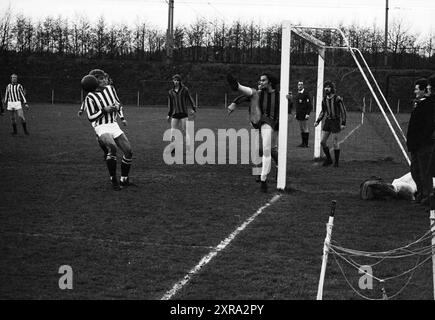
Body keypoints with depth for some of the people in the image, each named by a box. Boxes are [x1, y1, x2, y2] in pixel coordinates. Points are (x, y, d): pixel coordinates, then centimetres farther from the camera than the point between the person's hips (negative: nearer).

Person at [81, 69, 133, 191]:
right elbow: (91, 117, -10)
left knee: (128, 151, -1)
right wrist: (104, 110, -20)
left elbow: (118, 103, 21)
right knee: (112, 147, -33)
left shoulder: (110, 89, 9)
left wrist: (117, 107, -2)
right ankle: (113, 180, -21)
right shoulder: (90, 97, -9)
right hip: (101, 127, -7)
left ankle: (124, 180, 16)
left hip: (114, 125, 7)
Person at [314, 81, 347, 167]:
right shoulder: (324, 99, 4)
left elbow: (343, 111, -10)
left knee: (335, 143, -2)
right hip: (327, 121, 5)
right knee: (323, 141, -1)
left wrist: (343, 124, -16)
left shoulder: (337, 99, -14)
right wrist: (317, 121, 8)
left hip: (336, 122, -5)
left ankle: (336, 162, 12)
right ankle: (328, 159, 16)